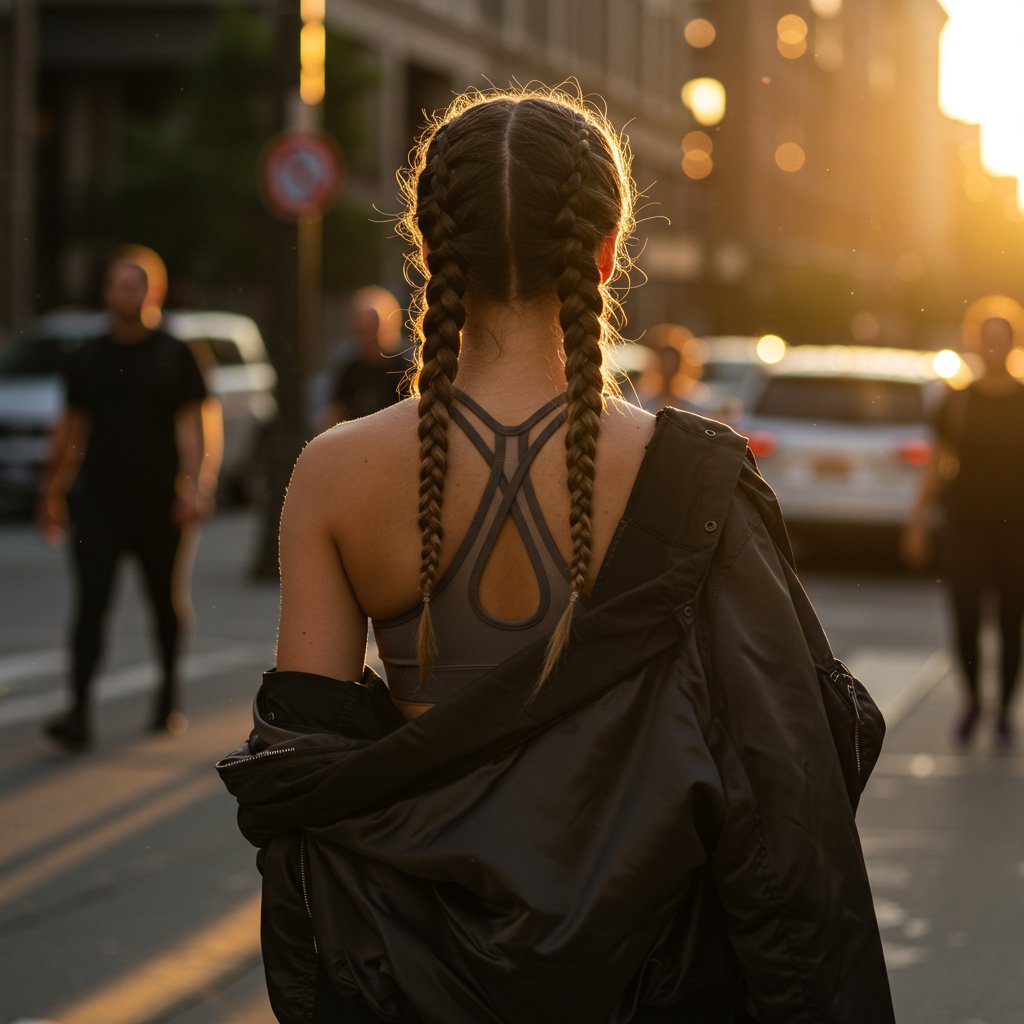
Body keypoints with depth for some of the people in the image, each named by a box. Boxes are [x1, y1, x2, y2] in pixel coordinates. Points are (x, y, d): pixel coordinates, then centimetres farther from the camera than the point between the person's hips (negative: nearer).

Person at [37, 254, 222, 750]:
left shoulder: (173, 355, 2)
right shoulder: (87, 358, 10)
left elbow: (192, 424, -3)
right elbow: (71, 429, 15)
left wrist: (195, 485, -15)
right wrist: (53, 492, 14)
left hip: (159, 503, -1)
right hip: (97, 500, 1)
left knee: (168, 603, 9)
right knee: (90, 604, -9)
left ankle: (169, 696, 28)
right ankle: (79, 712, -14)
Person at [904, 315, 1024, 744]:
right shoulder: (958, 403, 5)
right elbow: (936, 465, 10)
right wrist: (917, 522, 7)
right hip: (965, 525, 1)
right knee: (965, 622, -5)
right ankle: (972, 701, 17)